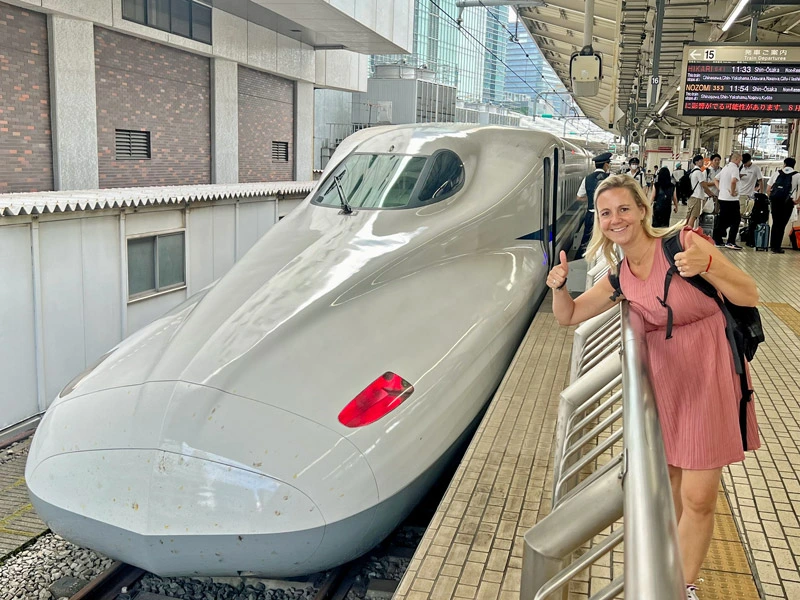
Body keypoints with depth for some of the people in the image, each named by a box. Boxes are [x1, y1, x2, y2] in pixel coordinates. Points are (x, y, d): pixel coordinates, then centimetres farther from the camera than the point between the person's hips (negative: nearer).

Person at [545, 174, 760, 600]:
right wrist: (559, 286, -8)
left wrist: (708, 265, -31)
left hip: (709, 377, -5)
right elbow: (567, 317, 13)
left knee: (698, 498, -2)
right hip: (661, 380, 5)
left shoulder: (682, 244, -13)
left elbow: (749, 296, -13)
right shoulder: (619, 278, 4)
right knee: (665, 477, 18)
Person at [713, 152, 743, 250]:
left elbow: (715, 179, 23)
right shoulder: (734, 168, -13)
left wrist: (719, 189, 12)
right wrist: (732, 192, -18)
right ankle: (731, 242, -3)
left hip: (722, 198, 9)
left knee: (722, 220, 12)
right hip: (731, 199, -9)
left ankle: (718, 241, 13)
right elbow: (733, 181, -30)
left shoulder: (725, 168, 16)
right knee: (736, 220, -1)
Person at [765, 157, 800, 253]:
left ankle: (772, 245, 20)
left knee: (775, 223, 15)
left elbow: (768, 189, 8)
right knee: (782, 225, 4)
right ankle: (777, 247, 5)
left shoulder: (776, 173, 11)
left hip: (775, 200, 2)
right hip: (788, 202, -2)